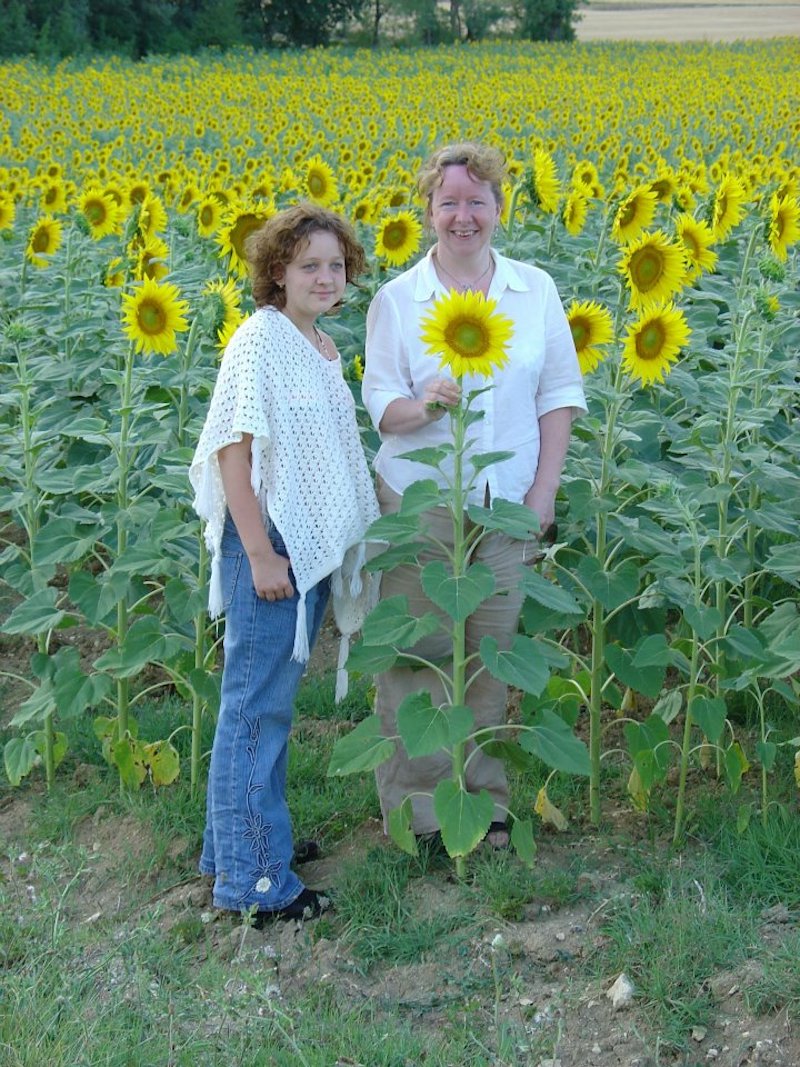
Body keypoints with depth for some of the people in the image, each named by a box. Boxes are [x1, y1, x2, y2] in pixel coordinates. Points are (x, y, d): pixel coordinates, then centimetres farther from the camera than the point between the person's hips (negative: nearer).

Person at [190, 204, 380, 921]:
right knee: (257, 704, -1)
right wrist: (260, 555, -20)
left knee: (275, 698, 17)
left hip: (316, 546, 9)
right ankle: (253, 881, 8)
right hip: (271, 545, -9)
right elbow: (234, 450, -18)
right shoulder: (260, 340, -14)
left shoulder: (326, 349, 12)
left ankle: (247, 837, 31)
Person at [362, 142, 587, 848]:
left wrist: (545, 491, -4)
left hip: (507, 503, 2)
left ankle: (484, 797, 25)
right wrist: (427, 403, -26)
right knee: (416, 652, 2)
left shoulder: (536, 289, 3)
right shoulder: (396, 300, -1)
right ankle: (414, 804, 17)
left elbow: (559, 395, 5)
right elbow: (383, 407, -3)